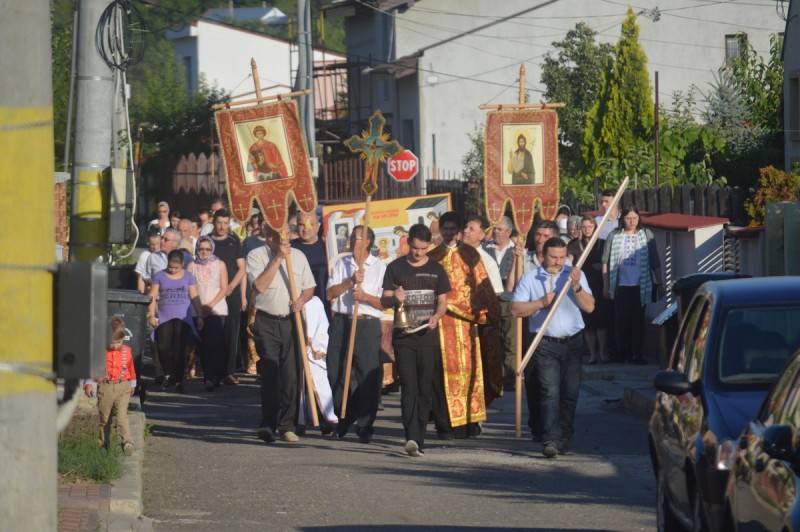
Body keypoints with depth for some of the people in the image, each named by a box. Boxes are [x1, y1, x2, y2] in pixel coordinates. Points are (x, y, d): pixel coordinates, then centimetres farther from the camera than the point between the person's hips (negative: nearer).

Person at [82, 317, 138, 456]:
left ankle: (127, 442, -25)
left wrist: (132, 384, 27)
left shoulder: (126, 351, 5)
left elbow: (131, 368, 18)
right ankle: (103, 444, 23)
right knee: (104, 418, 10)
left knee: (122, 416, -16)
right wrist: (89, 384, -5)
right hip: (105, 388, 0)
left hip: (123, 388, 0)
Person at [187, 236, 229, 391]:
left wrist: (211, 305, -8)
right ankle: (213, 377, 12)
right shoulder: (192, 266, 11)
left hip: (217, 310, -2)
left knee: (213, 343, -14)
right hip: (198, 312, 2)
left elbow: (224, 289, 3)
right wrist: (198, 306, -9)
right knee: (203, 345, 3)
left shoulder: (219, 265, 8)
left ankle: (210, 378, -17)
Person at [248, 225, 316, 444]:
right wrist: (278, 258, -15)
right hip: (266, 322, -3)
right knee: (270, 374, -9)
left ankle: (287, 425, 8)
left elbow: (309, 287, 17)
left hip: (291, 321, 3)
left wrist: (302, 299, -6)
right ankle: (268, 424, -9)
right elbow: (260, 285, -15)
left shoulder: (298, 256, 11)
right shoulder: (256, 255, -1)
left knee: (291, 375, 1)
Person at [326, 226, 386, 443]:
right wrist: (351, 281, -10)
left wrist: (365, 296, -16)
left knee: (369, 376, -4)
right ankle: (344, 417, 25)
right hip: (341, 323, 3)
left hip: (367, 325, -3)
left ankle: (365, 425, 5)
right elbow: (329, 293, 2)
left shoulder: (380, 268, 2)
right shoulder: (341, 264, 12)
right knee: (336, 373, 5)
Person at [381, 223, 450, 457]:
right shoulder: (396, 268, 5)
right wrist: (395, 298, -17)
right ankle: (412, 438, -23)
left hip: (428, 336, 2)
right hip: (403, 337, -2)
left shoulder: (436, 270, 9)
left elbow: (442, 301, 12)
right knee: (409, 388, -13)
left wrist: (436, 317, -9)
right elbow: (384, 301, 6)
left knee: (425, 390, 5)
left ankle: (419, 439, 12)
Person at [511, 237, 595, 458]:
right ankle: (551, 440, -17)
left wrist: (576, 287, -14)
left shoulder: (575, 274, 7)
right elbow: (516, 309, -2)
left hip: (572, 342, 2)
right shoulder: (530, 278, 3)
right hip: (546, 345, -2)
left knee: (570, 393, 6)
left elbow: (589, 307, 0)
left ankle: (566, 439, 17)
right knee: (550, 393, -11)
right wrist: (541, 303, -13)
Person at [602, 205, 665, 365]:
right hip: (621, 286, 0)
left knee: (638, 319, 1)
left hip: (640, 286, 0)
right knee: (621, 319, 1)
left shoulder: (646, 235, 4)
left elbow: (655, 262, 6)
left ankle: (636, 354, 6)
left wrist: (659, 284, 4)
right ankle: (622, 352, 15)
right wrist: (606, 286, 2)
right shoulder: (614, 236, 2)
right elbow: (606, 262, 5)